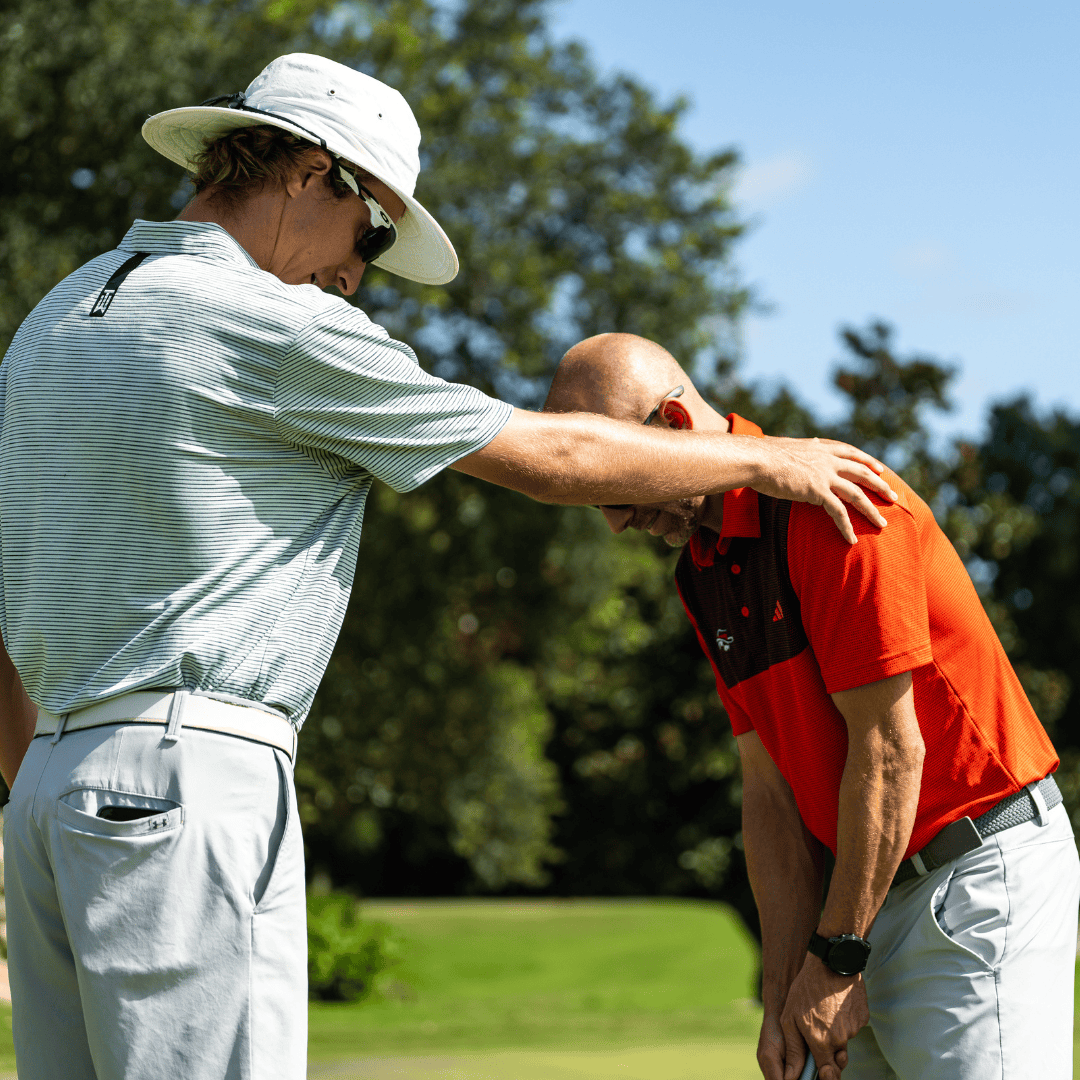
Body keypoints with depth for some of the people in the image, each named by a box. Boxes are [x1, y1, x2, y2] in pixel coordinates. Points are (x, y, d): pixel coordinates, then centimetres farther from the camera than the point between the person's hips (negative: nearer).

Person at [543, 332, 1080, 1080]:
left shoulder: (829, 502, -17)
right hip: (887, 887, 9)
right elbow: (772, 792, 10)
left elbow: (889, 747, -18)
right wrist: (786, 991, 2)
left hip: (983, 873, -8)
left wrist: (836, 959, -13)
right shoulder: (702, 574, 11)